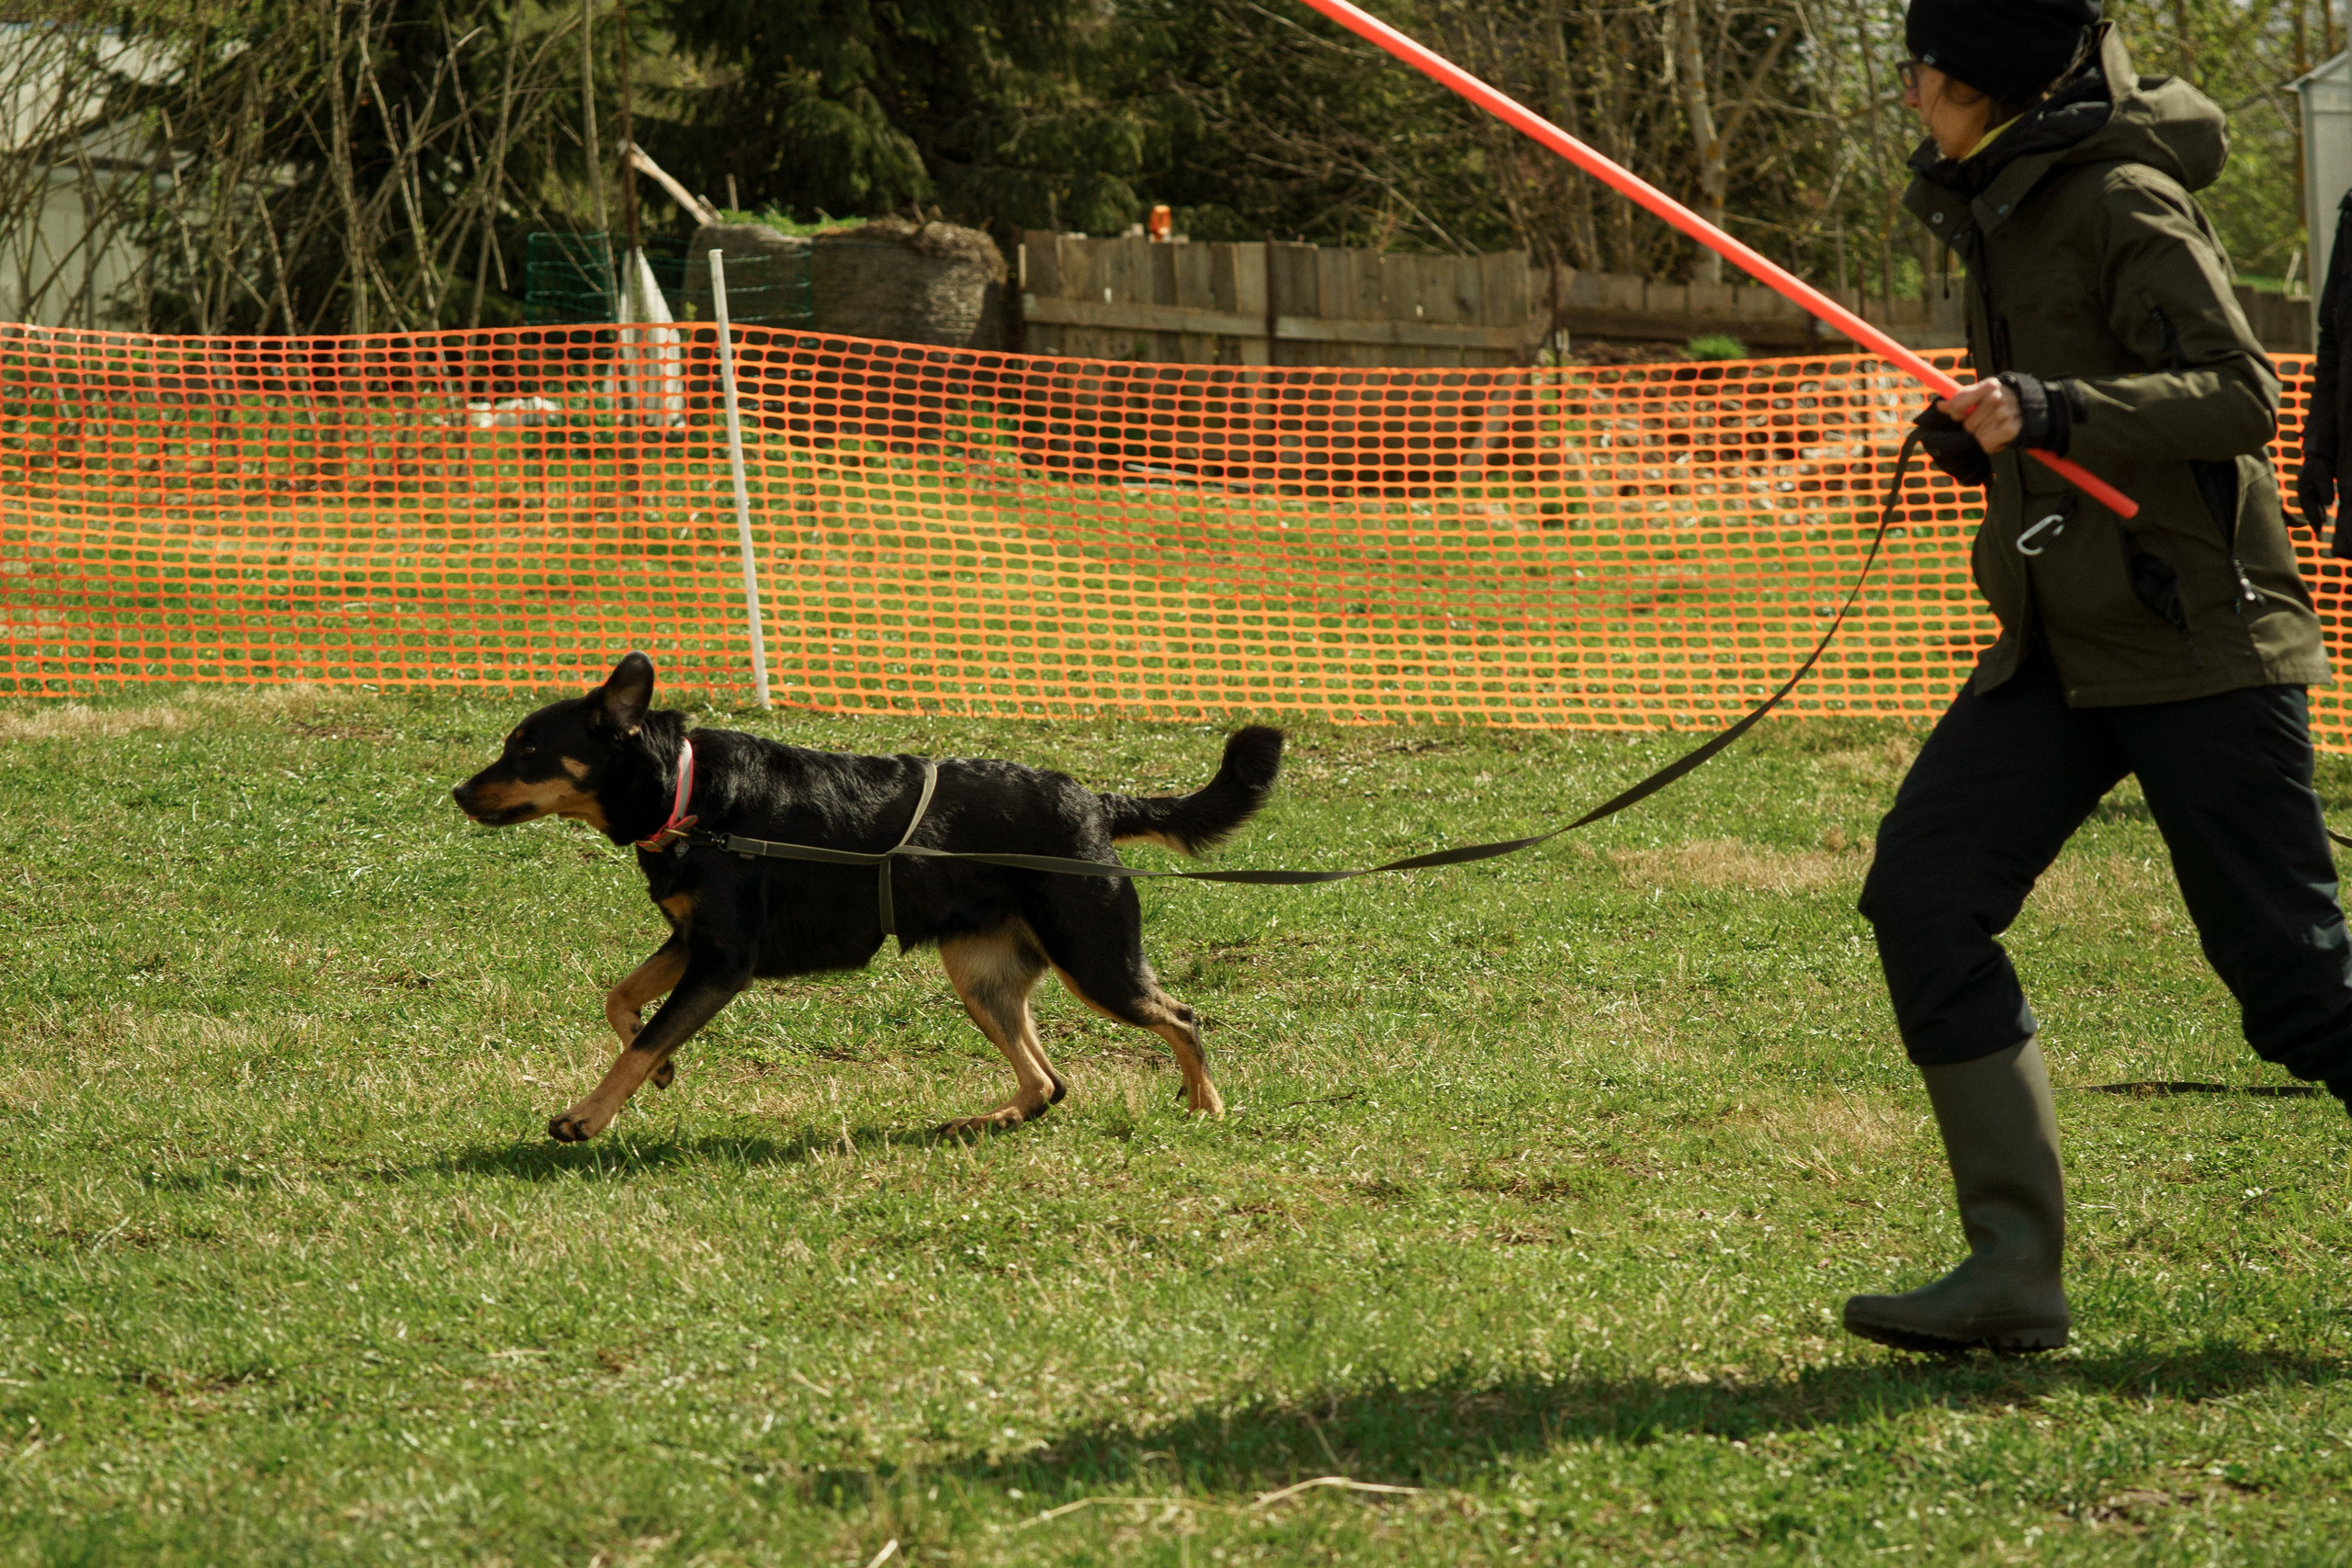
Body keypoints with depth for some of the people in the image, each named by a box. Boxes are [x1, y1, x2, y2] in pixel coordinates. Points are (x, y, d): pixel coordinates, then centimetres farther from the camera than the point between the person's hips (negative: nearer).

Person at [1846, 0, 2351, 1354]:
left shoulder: (2128, 202, -13)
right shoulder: (2012, 206, 14)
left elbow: (2241, 397, -20)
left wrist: (2050, 413, -30)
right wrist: (1978, 429, 7)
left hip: (2198, 637, -8)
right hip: (2065, 645, 9)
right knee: (1925, 890, -7)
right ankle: (2017, 1269, -8)